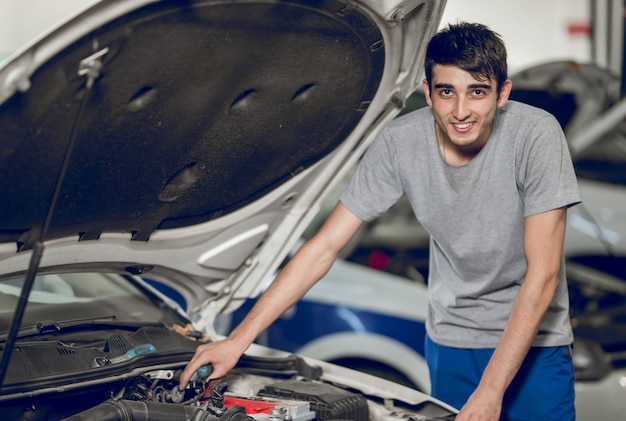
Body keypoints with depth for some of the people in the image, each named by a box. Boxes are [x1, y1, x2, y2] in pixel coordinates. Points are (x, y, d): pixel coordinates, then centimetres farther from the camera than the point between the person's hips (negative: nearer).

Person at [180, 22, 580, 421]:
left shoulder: (535, 136, -22)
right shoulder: (400, 142, -14)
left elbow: (542, 274, -22)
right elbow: (324, 247, -10)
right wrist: (238, 340, -15)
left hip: (532, 339, -2)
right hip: (449, 339, 2)